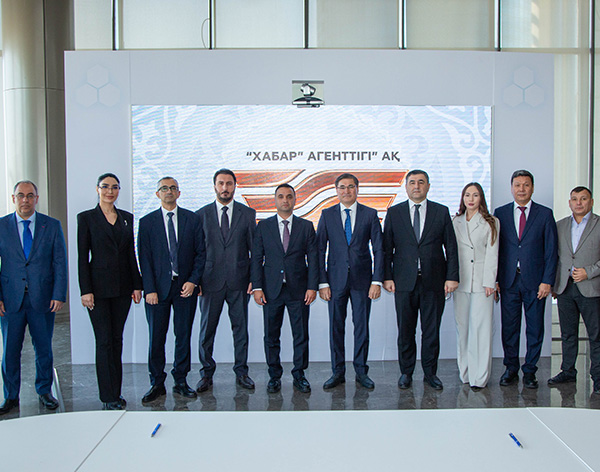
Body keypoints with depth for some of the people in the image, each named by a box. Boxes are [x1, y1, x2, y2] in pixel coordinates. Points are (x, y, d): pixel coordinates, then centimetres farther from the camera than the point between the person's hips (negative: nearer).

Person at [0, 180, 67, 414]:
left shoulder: (52, 226, 4)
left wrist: (59, 295, -6)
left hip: (42, 298, 0)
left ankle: (45, 392, 25)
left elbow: (60, 263, 2)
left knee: (44, 348, 8)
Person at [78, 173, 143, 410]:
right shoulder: (86, 218, -1)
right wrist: (85, 290, -10)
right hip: (99, 287, -4)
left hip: (123, 287, 4)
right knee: (104, 341, -3)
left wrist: (137, 285, 6)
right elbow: (82, 257, -4)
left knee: (117, 339, 10)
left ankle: (116, 392, 20)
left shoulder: (127, 218, 10)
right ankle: (109, 397, 5)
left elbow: (131, 254, 11)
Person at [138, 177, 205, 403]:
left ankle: (181, 382, 19)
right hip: (158, 287, 0)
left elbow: (201, 252, 5)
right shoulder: (147, 222, 5)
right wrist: (149, 289, -7)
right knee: (156, 338, 2)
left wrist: (193, 281, -6)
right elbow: (144, 258, 1)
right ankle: (157, 384, 15)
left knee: (184, 336, 6)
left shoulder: (192, 219, 6)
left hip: (186, 286, 1)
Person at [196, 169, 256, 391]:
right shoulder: (202, 214, 5)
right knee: (207, 329, 7)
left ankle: (241, 372, 21)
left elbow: (255, 249, 5)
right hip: (211, 281, 0)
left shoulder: (248, 213, 5)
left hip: (239, 281, 0)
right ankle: (207, 374, 21)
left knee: (240, 328, 8)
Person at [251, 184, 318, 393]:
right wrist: (257, 287, -5)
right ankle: (274, 376, 19)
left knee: (301, 335, 4)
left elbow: (313, 258, 4)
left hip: (299, 290, 0)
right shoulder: (263, 226, 7)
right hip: (271, 289, 0)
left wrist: (312, 286, -5)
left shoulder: (306, 226, 7)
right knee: (271, 336, 6)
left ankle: (299, 375, 18)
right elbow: (256, 258, 4)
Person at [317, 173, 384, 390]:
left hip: (362, 280, 0)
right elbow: (319, 250, 3)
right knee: (336, 327, 6)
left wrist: (377, 280, -7)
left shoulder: (370, 214, 4)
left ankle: (361, 371, 19)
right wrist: (322, 282, -5)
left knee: (362, 326, 5)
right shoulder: (327, 215, 5)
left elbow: (378, 248, 2)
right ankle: (338, 372, 18)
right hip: (336, 279, 1)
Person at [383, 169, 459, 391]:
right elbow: (387, 248, 5)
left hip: (434, 282, 0)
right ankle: (406, 372, 20)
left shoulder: (442, 212, 6)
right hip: (404, 281, 0)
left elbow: (451, 247, 5)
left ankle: (430, 372, 21)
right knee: (405, 330, 6)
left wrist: (452, 277, -2)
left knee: (432, 330, 7)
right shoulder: (394, 213, 6)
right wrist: (387, 277, -3)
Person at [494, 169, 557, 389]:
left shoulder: (545, 214, 3)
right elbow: (495, 248, 6)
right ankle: (511, 369, 19)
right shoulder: (500, 213, 6)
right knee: (509, 327, 6)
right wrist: (494, 279, 0)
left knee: (535, 328, 5)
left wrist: (547, 280, -6)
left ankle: (529, 371, 18)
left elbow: (551, 250, 1)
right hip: (508, 280, 1)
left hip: (535, 281, -1)